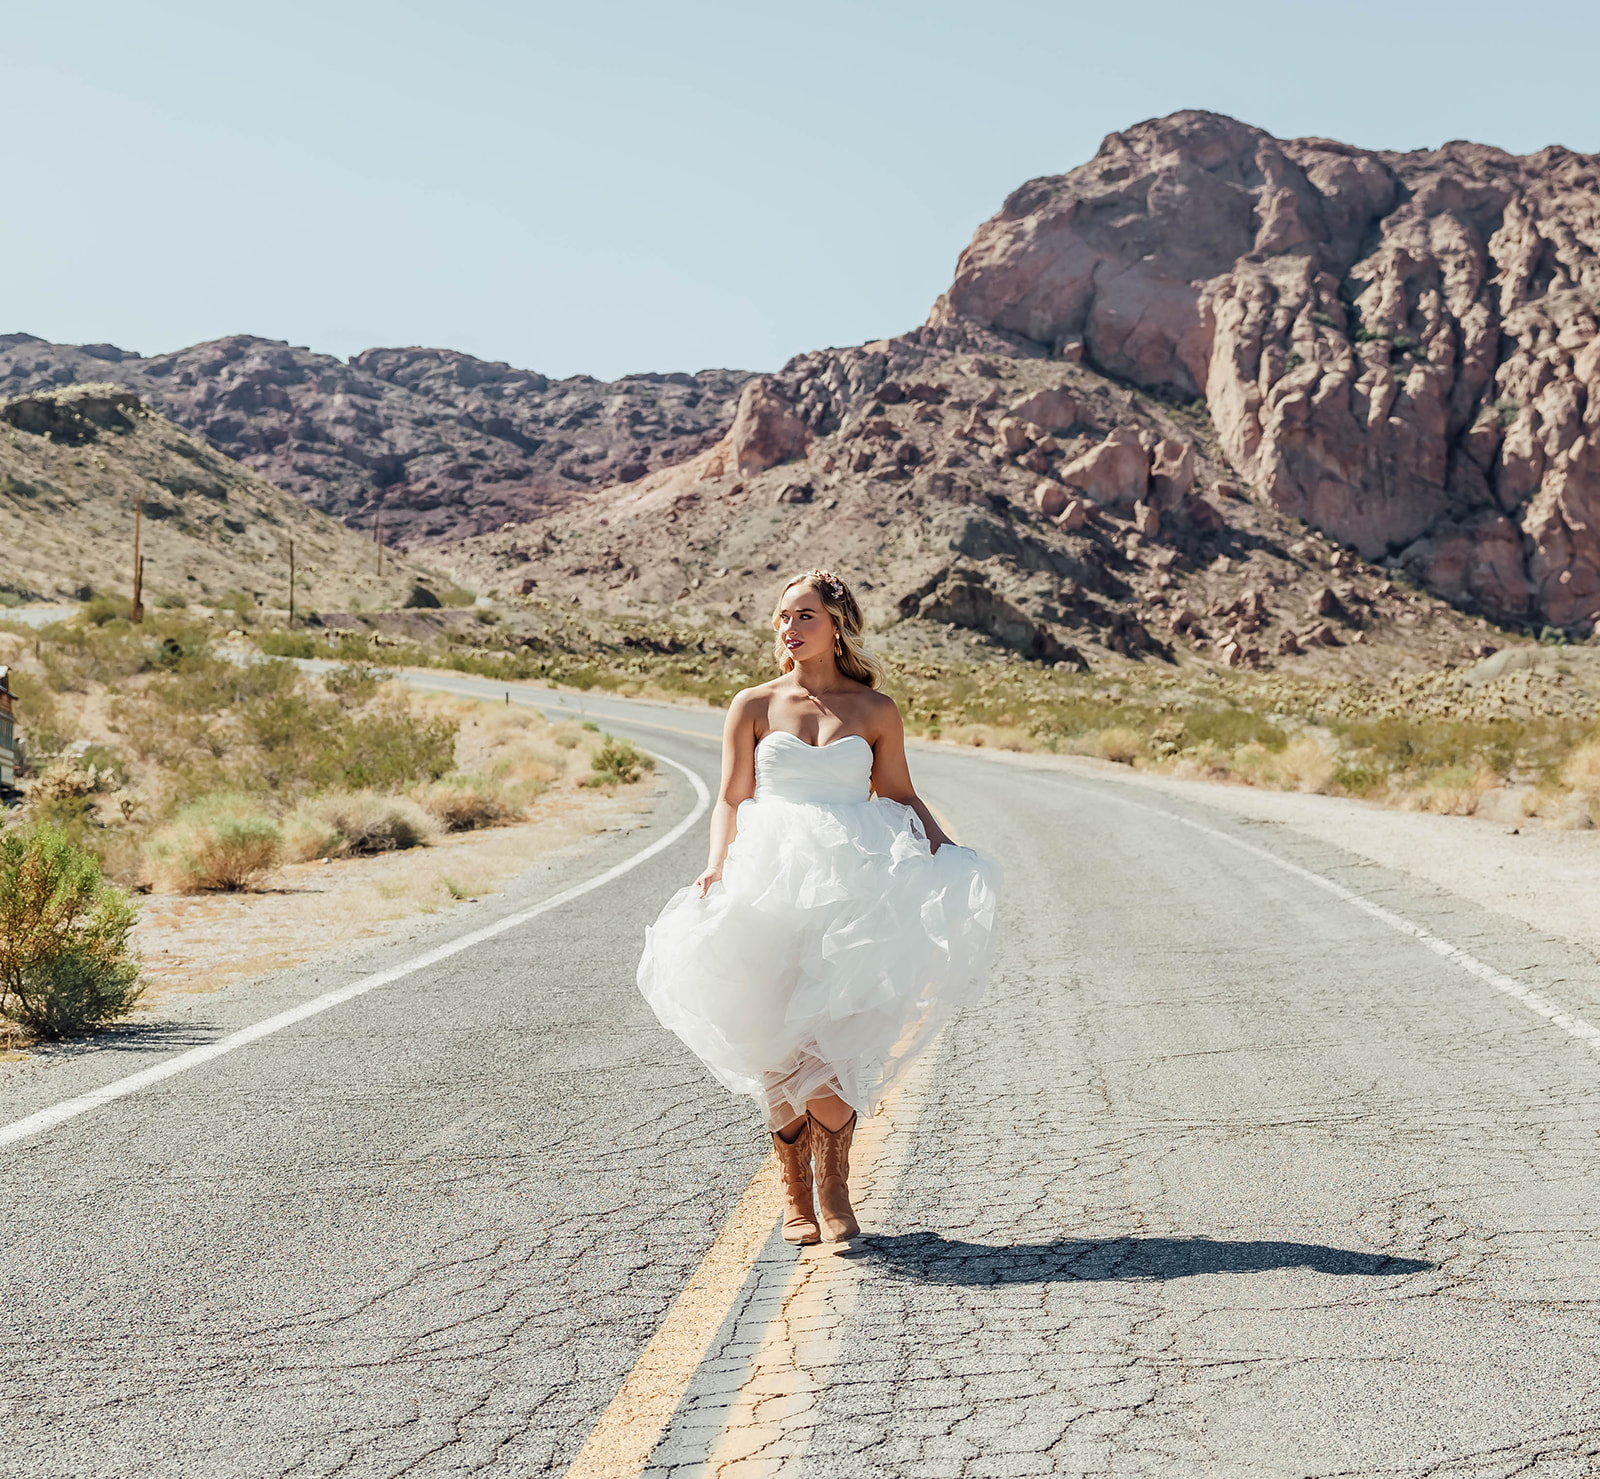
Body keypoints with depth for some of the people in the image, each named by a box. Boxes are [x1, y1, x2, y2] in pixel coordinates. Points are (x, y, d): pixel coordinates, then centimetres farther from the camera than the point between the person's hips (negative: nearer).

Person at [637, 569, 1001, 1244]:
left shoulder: (875, 710, 11)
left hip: (853, 884, 0)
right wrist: (718, 864, -8)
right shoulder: (754, 706, 10)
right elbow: (731, 800, 8)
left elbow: (899, 795, 15)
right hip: (771, 881, 1)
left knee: (827, 1041, -14)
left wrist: (944, 850, 1)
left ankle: (832, 1188, 1)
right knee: (779, 1050, -2)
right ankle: (795, 1191, 12)